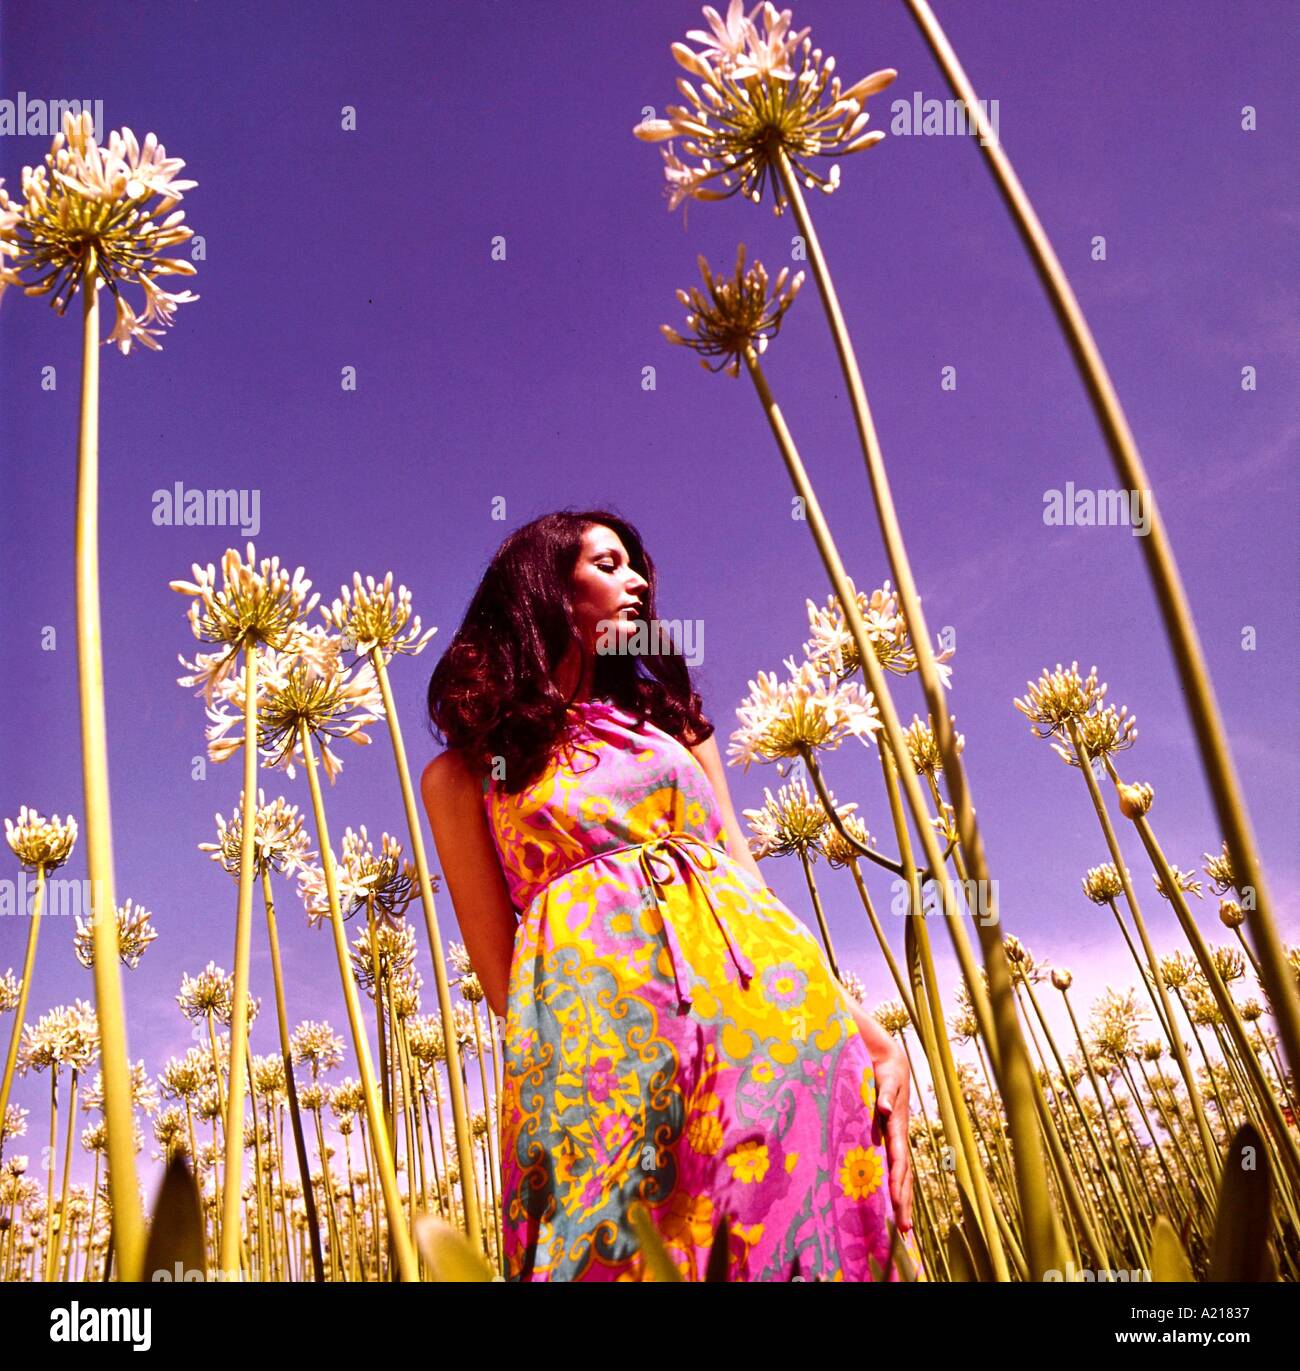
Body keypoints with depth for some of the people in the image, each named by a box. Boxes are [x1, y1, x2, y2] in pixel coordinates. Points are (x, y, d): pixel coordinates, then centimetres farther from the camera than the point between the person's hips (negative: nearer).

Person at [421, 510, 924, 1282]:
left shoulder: (668, 718, 21)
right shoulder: (466, 773, 10)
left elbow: (747, 879, 14)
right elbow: (496, 956, 6)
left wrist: (860, 1022, 5)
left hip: (758, 990, 4)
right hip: (600, 1014, -3)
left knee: (807, 1218, 0)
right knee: (632, 1246, -2)